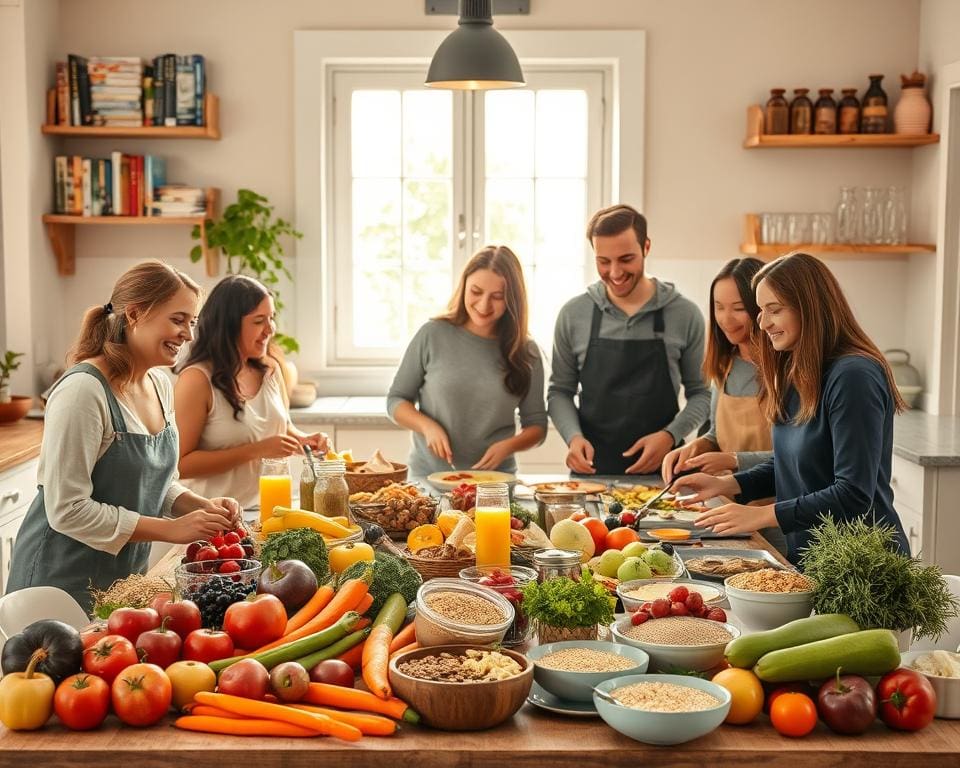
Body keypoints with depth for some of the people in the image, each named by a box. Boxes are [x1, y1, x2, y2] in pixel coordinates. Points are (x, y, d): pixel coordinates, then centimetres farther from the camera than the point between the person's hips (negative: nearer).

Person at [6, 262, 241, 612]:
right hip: (63, 580, -8)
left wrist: (200, 506, -6)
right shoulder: (83, 390, -22)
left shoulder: (161, 385, 3)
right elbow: (67, 510, -24)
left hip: (126, 575, 8)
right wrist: (172, 529, -23)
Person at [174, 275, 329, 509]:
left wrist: (303, 440, 3)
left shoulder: (270, 369, 8)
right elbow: (180, 464, -14)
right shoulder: (197, 379, -12)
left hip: (267, 508, 6)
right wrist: (257, 450, -17)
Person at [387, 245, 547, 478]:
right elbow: (396, 400, 9)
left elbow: (537, 425, 12)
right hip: (429, 474, -1)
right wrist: (427, 426, -9)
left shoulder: (525, 353, 4)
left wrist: (508, 446, -8)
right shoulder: (433, 335, 0)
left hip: (495, 479, 1)